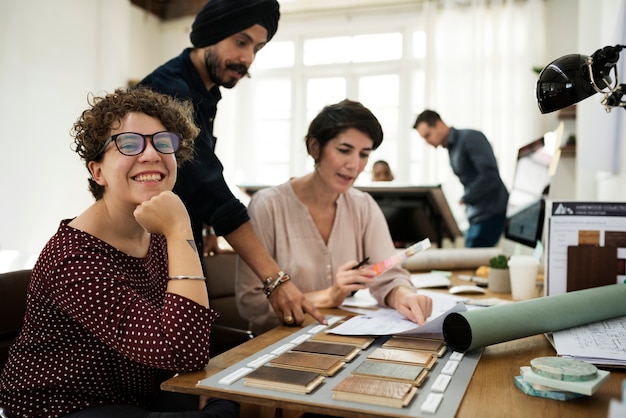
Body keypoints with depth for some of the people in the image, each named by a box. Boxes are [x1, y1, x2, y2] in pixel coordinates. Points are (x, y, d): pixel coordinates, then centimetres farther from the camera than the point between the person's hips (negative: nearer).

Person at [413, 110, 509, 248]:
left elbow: (490, 173, -20)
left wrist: (465, 199, -18)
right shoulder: (451, 149, 15)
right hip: (477, 216, 8)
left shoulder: (470, 138, -10)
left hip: (491, 214, -8)